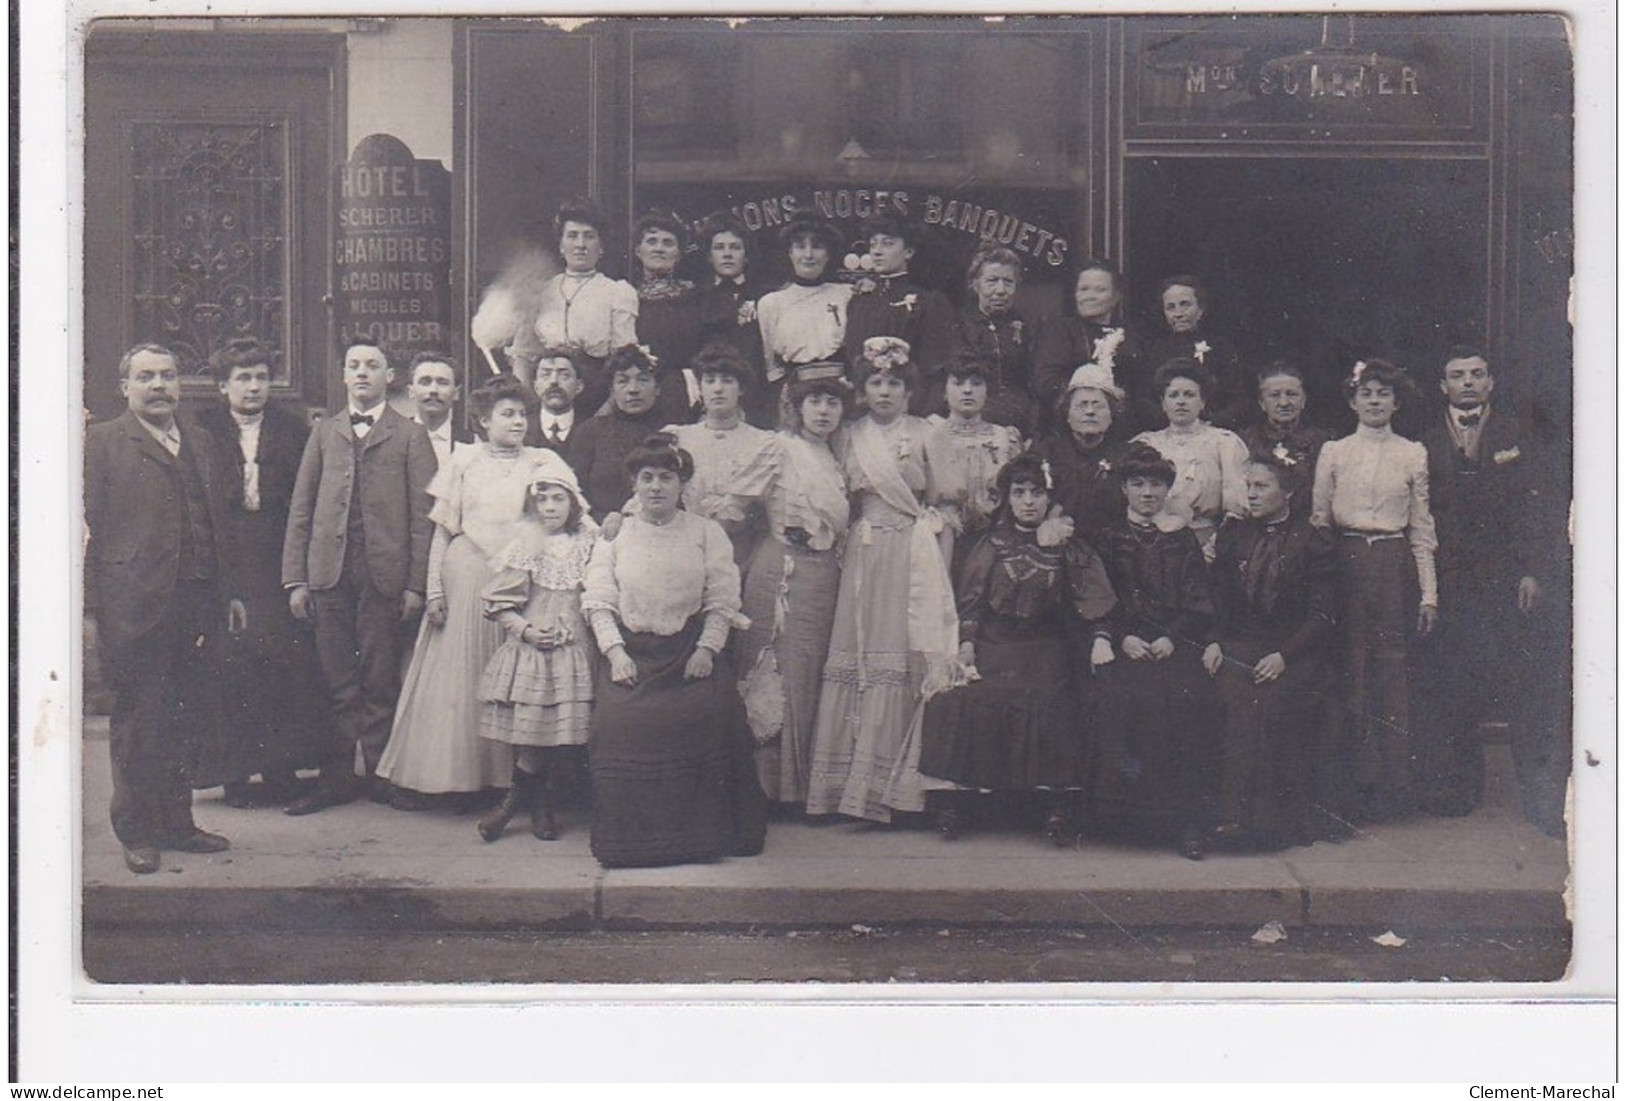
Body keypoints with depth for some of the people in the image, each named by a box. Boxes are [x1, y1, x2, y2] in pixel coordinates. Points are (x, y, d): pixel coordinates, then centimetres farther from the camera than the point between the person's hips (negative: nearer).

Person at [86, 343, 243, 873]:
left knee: (185, 719, 11)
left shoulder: (197, 441, 17)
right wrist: (92, 605, -11)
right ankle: (136, 830, 14)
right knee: (138, 723, 3)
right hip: (137, 605, -5)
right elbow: (88, 526, -5)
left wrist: (227, 590, 15)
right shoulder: (101, 442, 0)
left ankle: (176, 822, 23)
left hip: (198, 604, 5)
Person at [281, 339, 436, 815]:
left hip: (384, 574, -2)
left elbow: (423, 514, 0)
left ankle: (380, 775, 12)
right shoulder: (324, 432, 15)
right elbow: (301, 508, 12)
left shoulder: (410, 436, 6)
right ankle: (335, 778, 11)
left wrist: (416, 583, -7)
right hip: (329, 573, 3)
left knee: (380, 681, 2)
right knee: (336, 682, 4)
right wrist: (295, 578, 4)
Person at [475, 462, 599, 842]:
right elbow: (498, 603, 0)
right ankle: (540, 804, 11)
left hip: (573, 650, 2)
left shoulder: (588, 544, 8)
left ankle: (515, 800, 14)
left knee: (559, 725, -1)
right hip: (528, 649, -2)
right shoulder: (525, 547, 1)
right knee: (529, 728, -6)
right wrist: (524, 629, -11)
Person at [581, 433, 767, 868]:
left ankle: (698, 834, -15)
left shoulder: (706, 533, 12)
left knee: (704, 718, -28)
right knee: (620, 724, -26)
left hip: (691, 650, -1)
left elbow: (722, 602, 6)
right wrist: (615, 651, -7)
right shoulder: (614, 535, 15)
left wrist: (706, 649, -9)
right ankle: (630, 837, -13)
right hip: (630, 654, 1)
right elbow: (598, 601, 7)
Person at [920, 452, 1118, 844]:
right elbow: (969, 599, 7)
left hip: (1044, 649, -1)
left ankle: (1056, 807, -21)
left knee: (1047, 703, -29)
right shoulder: (991, 543, 11)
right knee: (965, 698, -26)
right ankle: (952, 802, -16)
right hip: (992, 644, 1)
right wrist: (966, 644, -8)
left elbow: (1092, 600, 2)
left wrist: (1100, 638, -16)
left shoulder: (1069, 547, 9)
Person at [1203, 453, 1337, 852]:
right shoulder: (1234, 532, 15)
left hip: (1294, 653, -2)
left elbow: (1321, 616, -2)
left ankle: (1270, 820, -22)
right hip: (1238, 647, 2)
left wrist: (1283, 655, -14)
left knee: (1270, 703, -28)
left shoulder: (1314, 543, 3)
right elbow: (1215, 596, 17)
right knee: (1238, 704, -25)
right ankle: (1235, 816, -27)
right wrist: (1213, 643, 0)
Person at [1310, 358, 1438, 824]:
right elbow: (1318, 519, 8)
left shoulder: (1413, 454, 8)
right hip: (1346, 565, 0)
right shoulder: (1333, 452, 8)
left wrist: (1429, 593, 3)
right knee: (1351, 668, -1)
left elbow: (1422, 529, 8)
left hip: (1394, 566, 0)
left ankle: (1393, 784, 6)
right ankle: (1358, 782, 7)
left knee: (1393, 667, -1)